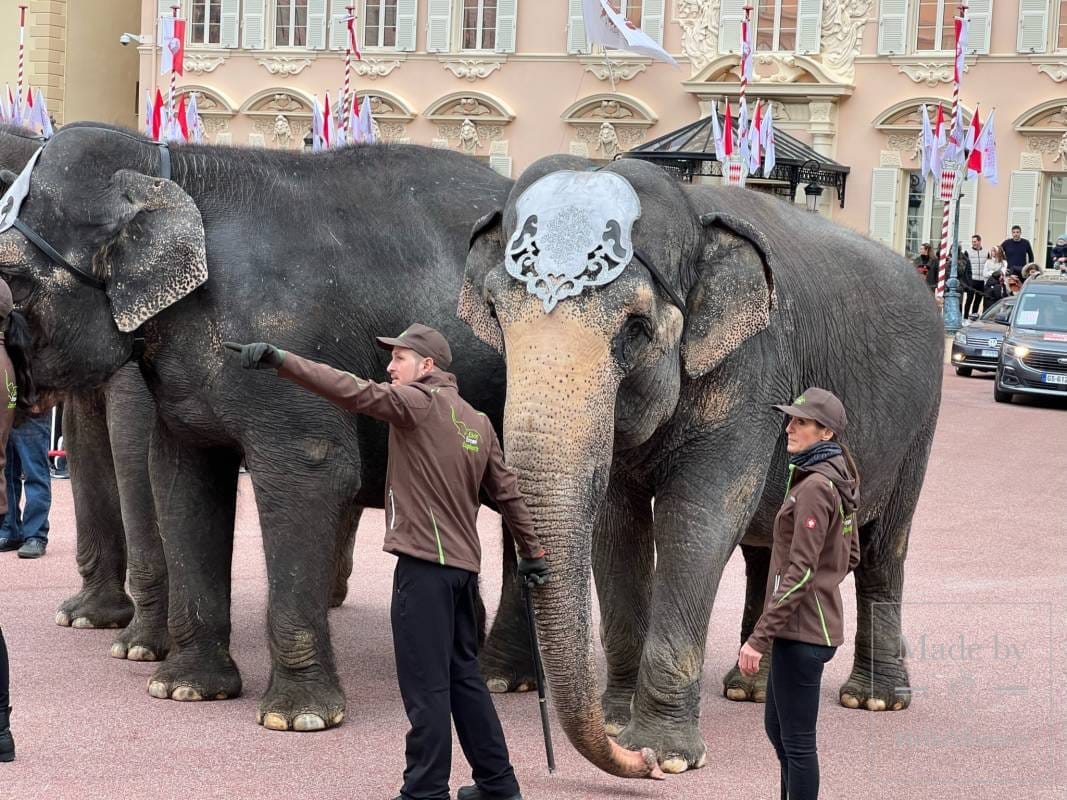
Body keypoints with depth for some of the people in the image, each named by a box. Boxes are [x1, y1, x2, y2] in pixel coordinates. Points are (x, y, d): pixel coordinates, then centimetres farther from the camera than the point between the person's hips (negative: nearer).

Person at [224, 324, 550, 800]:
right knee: (463, 676, 17)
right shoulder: (478, 422, 17)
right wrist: (532, 551, 30)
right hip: (464, 564, 9)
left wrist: (280, 360, -26)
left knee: (425, 683, -5)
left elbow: (354, 392, -21)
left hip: (425, 563, -9)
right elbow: (507, 491, 22)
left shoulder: (419, 402, -7)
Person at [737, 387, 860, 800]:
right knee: (776, 726, 22)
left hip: (801, 630, -10)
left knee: (796, 738, -1)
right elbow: (849, 556, 19)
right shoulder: (839, 481, 10)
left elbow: (800, 572, -22)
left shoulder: (814, 487, -19)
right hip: (814, 623, 10)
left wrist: (759, 638, -21)